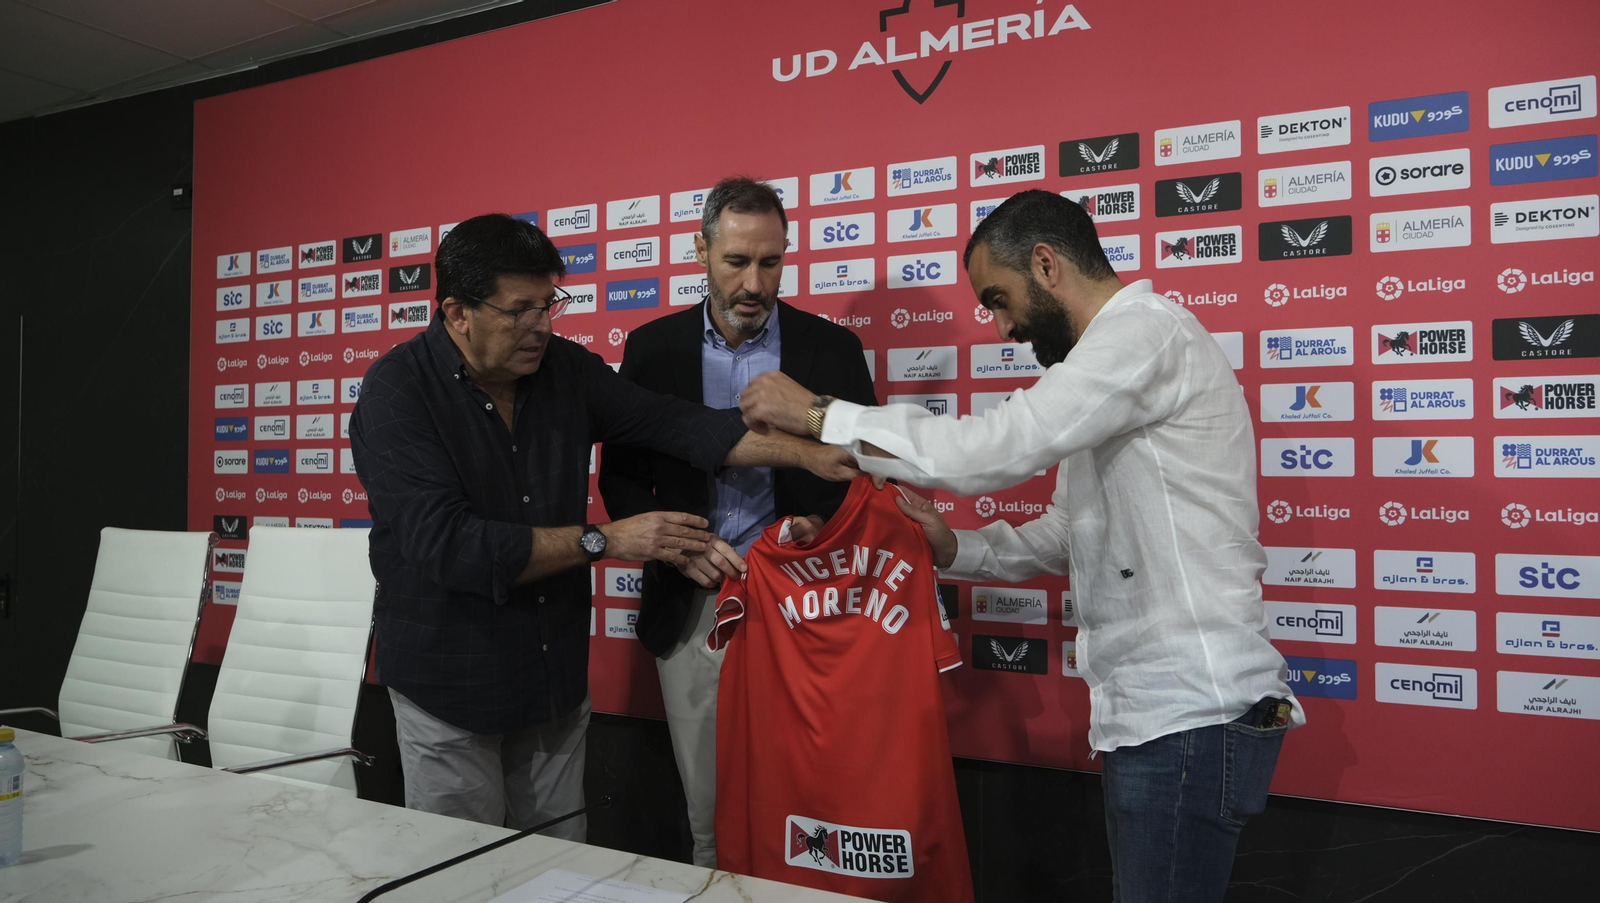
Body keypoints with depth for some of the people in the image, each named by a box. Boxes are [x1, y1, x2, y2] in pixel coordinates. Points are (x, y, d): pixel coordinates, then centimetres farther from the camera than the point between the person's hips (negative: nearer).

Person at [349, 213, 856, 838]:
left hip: (558, 675, 5)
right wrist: (605, 540, -24)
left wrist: (806, 454, -10)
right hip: (451, 689, -4)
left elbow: (671, 422, 0)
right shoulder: (397, 391, -17)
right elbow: (446, 544, -27)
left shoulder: (563, 367, -1)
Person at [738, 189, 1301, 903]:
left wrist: (817, 414, -15)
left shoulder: (1146, 330, -13)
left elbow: (994, 448, -24)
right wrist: (953, 548, 3)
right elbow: (1065, 536, 20)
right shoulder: (1115, 357, 20)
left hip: (1191, 717, -10)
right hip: (1155, 711, 10)